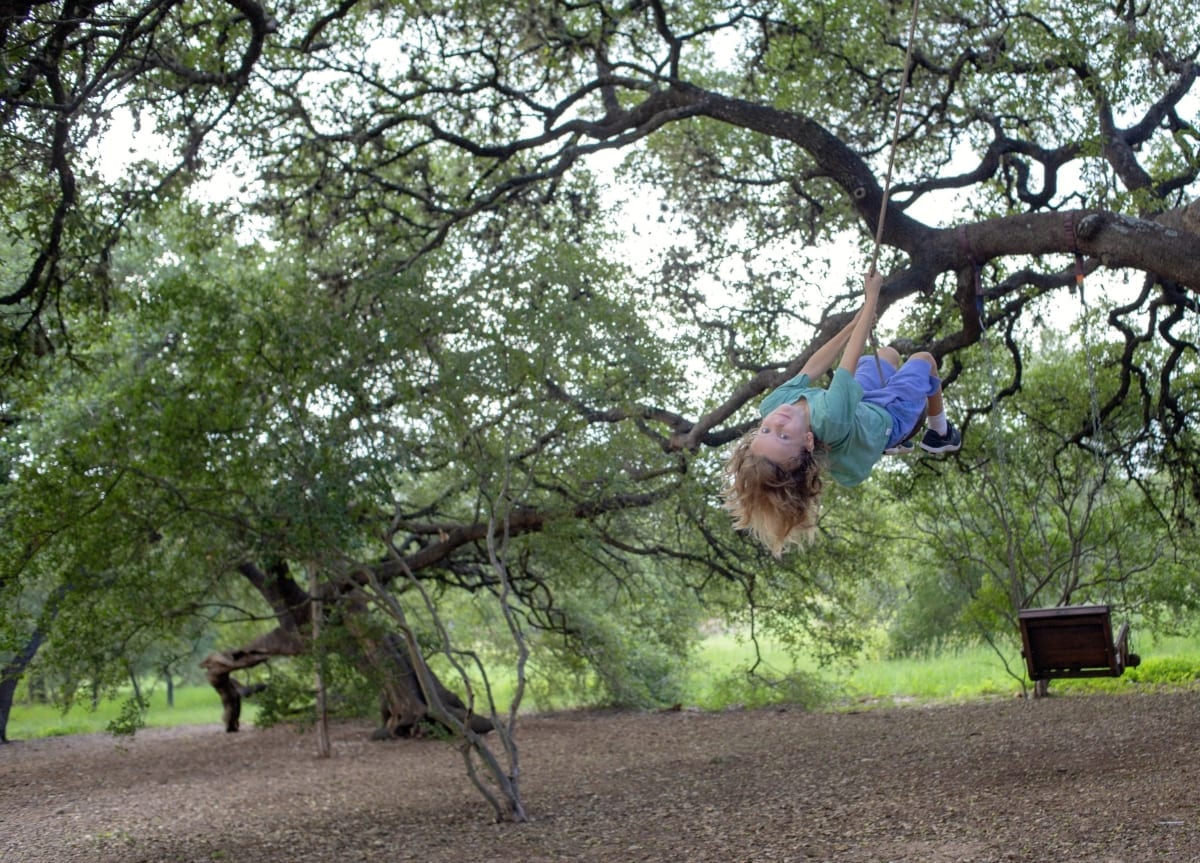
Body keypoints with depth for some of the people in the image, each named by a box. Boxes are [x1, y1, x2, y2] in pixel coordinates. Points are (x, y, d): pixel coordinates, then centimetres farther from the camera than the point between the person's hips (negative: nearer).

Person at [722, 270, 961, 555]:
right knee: (924, 358, 19)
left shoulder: (771, 406, -36)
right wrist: (872, 296, -30)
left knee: (888, 353, 30)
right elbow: (851, 358, -42)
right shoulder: (829, 421, -53)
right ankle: (939, 433, 43)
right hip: (892, 414, -5)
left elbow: (812, 368, -22)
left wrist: (856, 322, -10)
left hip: (862, 407, 6)